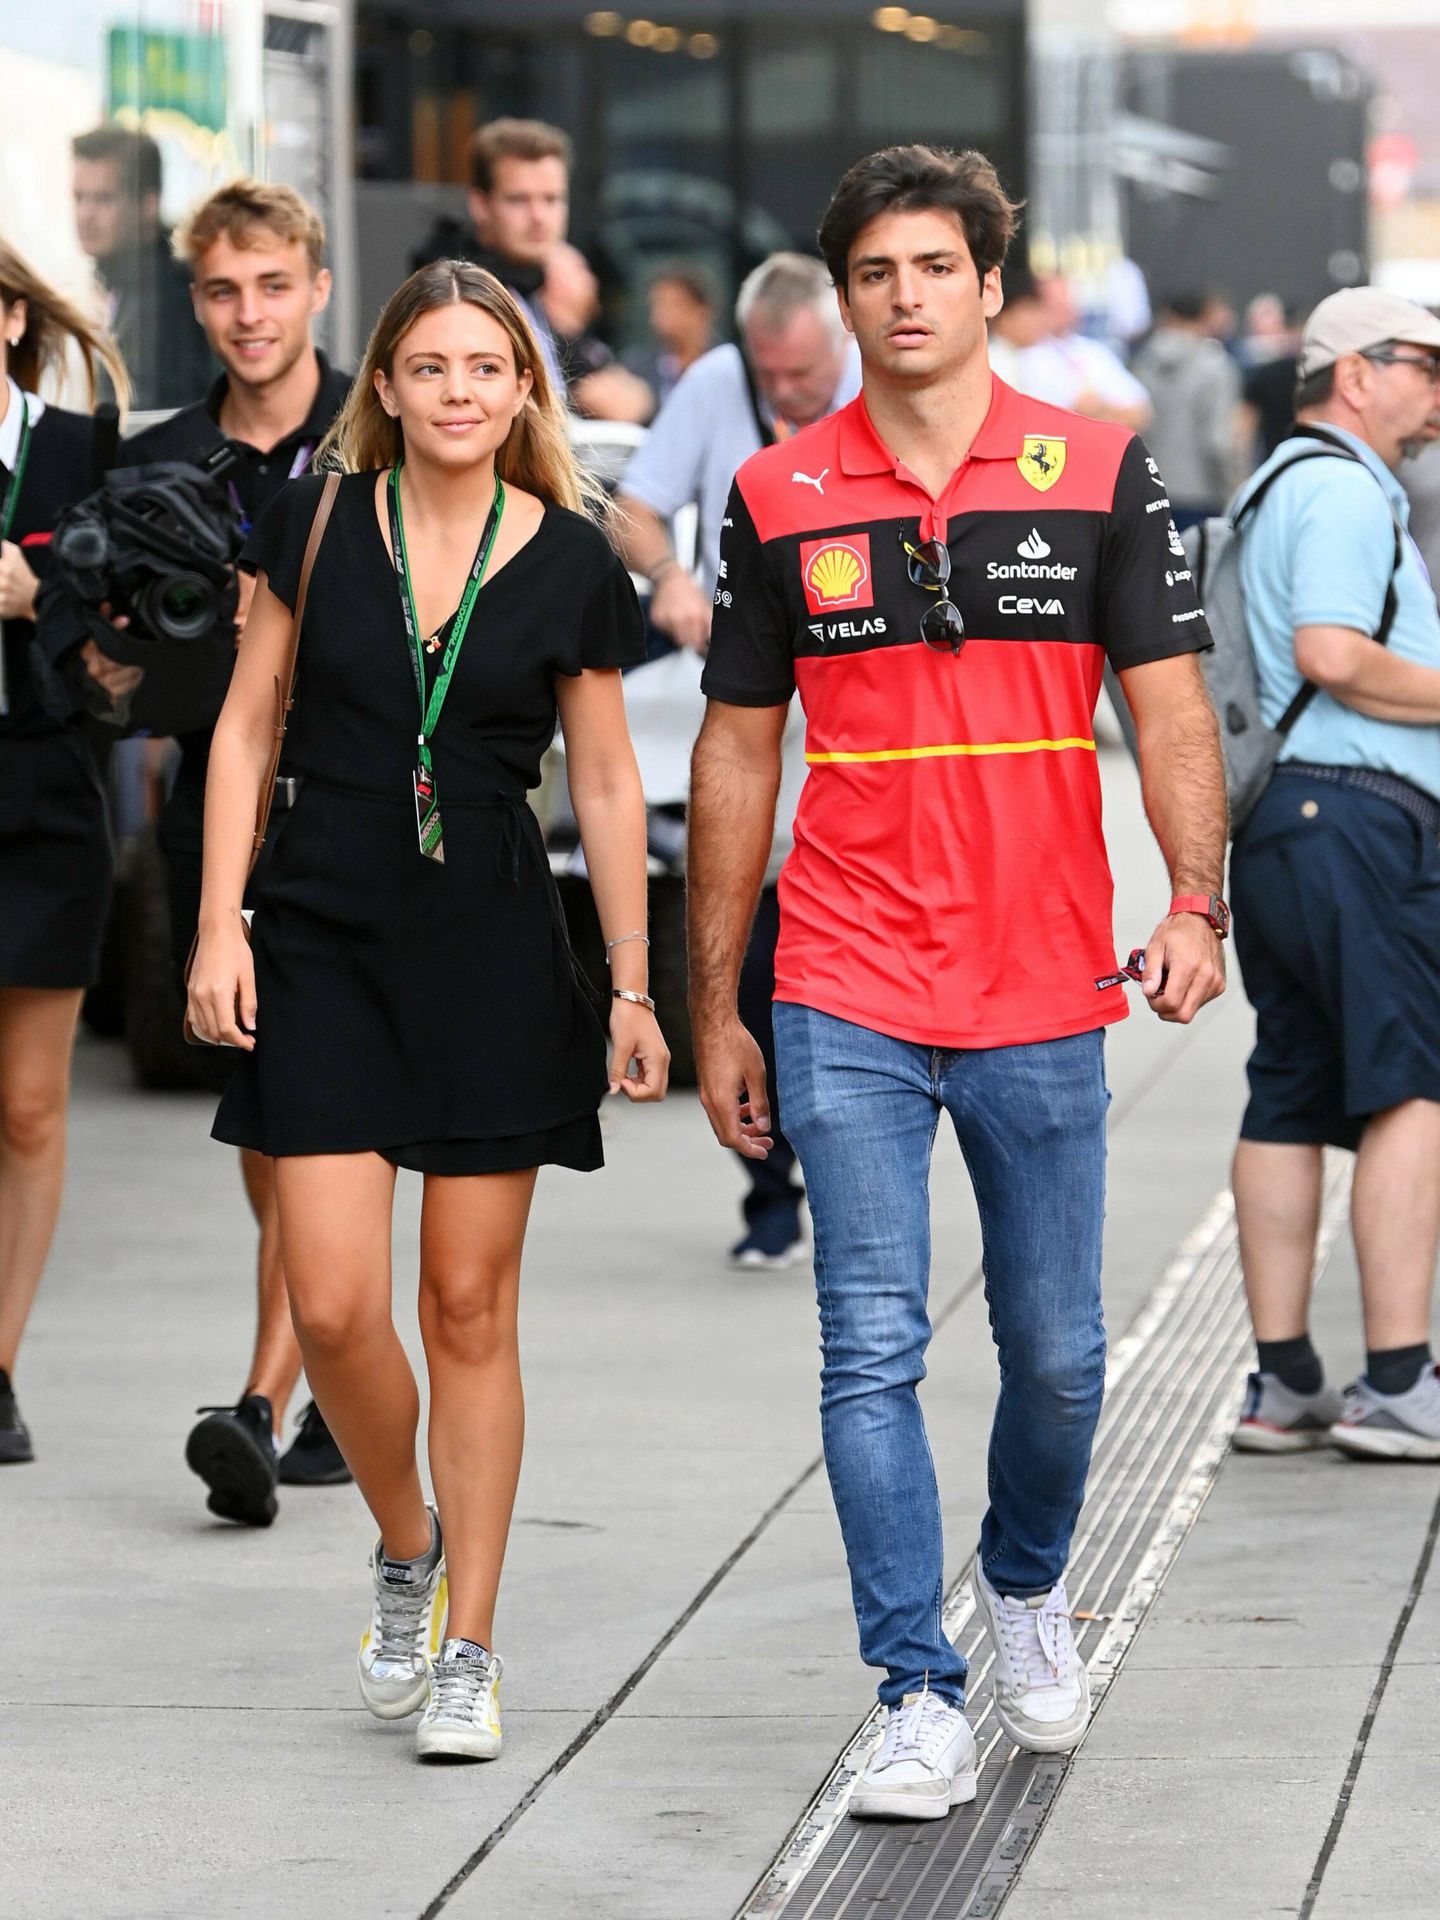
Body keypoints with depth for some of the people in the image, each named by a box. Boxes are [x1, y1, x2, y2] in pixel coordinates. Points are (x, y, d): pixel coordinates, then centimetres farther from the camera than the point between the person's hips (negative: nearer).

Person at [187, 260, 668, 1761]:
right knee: (333, 1304, -7)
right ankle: (405, 1549, 21)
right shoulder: (317, 523, 1)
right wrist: (218, 929, -1)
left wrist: (634, 989, 5)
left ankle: (468, 1649, 11)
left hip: (494, 951, 0)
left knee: (469, 1305, 2)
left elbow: (607, 784, 7)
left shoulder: (571, 562, 0)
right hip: (325, 943, 1)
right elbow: (247, 725, 6)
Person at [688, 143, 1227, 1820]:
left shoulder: (1095, 472, 0)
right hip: (845, 1003, 0)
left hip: (1042, 997, 0)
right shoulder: (778, 498, 3)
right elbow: (736, 752, 8)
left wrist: (1195, 902, -17)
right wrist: (713, 1009, 8)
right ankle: (920, 1701, -1)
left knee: (1055, 1350, 10)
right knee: (873, 1349, -6)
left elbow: (1166, 702, 0)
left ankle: (1026, 1582, 38)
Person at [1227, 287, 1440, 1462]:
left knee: (1291, 1099, 10)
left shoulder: (1285, 487, 24)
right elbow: (1331, 652, -21)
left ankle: (1284, 1383, 12)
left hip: (1279, 824, 11)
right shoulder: (1342, 488, -9)